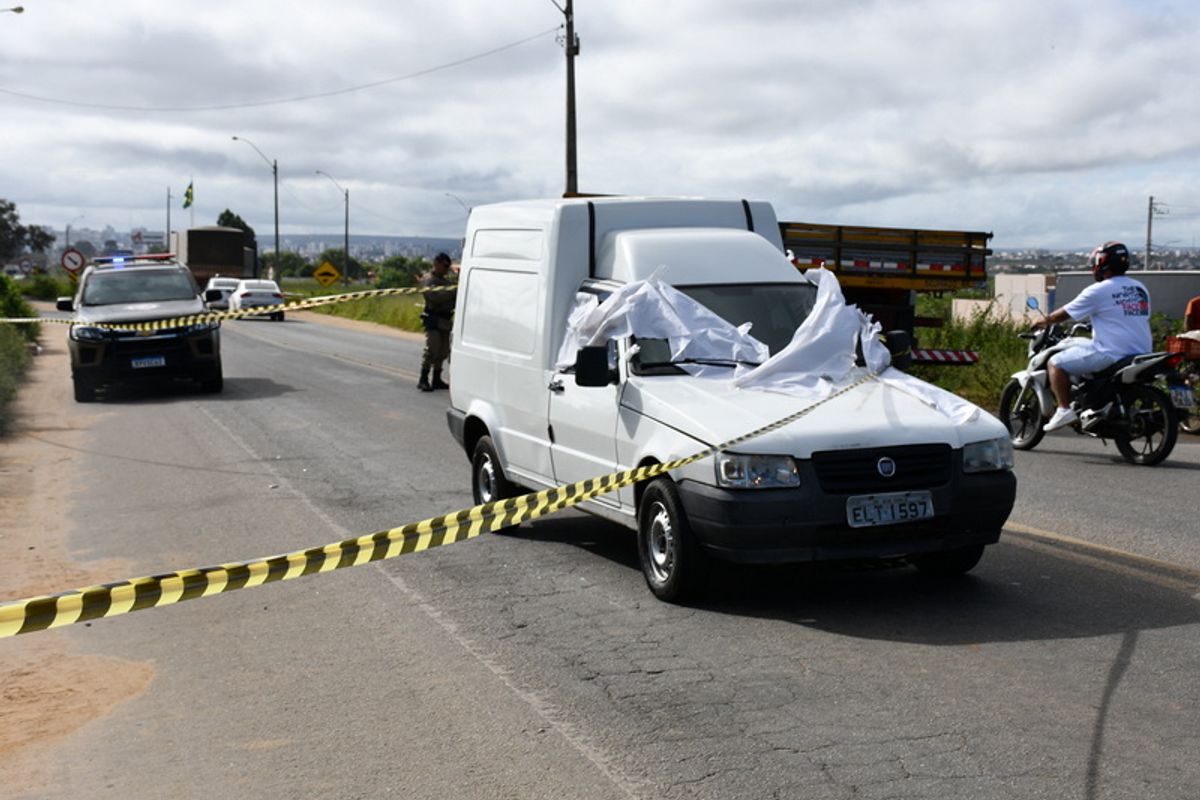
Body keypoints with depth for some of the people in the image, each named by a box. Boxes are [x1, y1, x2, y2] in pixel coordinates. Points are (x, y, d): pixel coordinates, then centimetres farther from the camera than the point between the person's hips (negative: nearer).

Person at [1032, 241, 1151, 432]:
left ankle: (1064, 409, -10)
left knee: (1056, 363, 1)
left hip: (1111, 354, -8)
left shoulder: (1098, 291, -6)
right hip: (1142, 355, 8)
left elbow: (1064, 314, 0)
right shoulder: (1141, 289, 14)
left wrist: (1043, 322, 18)